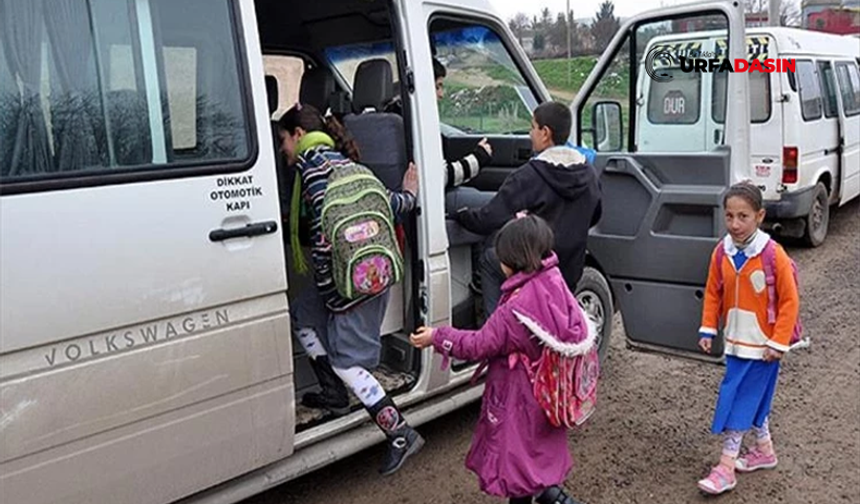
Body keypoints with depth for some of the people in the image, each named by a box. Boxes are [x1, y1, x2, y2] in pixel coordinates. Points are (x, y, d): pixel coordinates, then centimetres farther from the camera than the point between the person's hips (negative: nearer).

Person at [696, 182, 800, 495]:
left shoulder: (773, 254, -19)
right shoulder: (722, 252, -4)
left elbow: (789, 301, -13)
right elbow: (713, 293, 6)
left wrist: (779, 343, -14)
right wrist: (708, 329, 1)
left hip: (762, 346, -5)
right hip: (735, 342, 5)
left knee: (738, 401, -3)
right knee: (752, 398, 18)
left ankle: (726, 468, 6)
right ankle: (764, 451, 38)